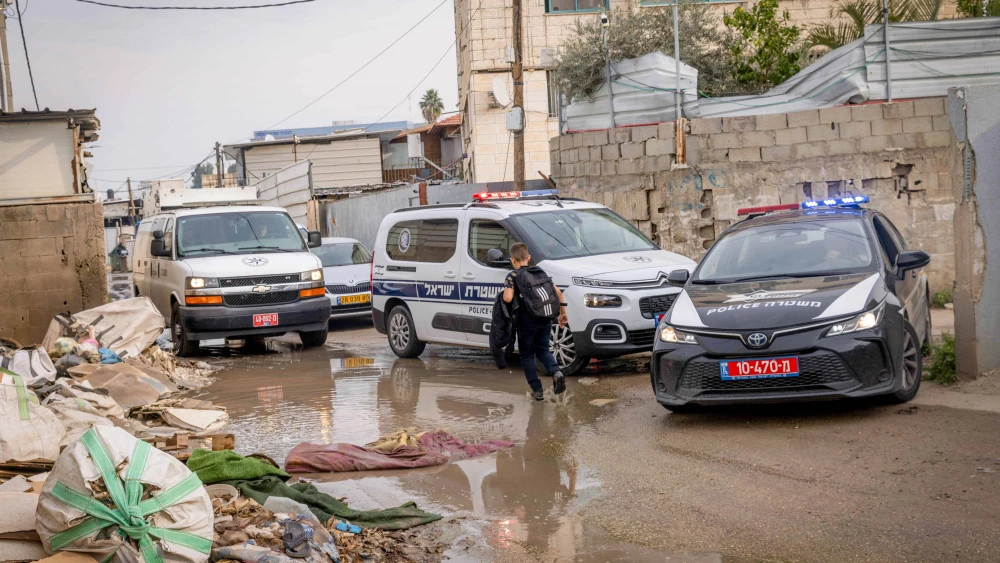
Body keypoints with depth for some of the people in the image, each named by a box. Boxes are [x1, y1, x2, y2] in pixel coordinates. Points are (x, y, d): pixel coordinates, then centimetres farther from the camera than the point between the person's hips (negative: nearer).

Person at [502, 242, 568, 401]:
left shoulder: (512, 276, -4)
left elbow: (508, 298, -20)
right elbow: (558, 292, 8)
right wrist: (562, 313, 15)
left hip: (526, 321, -4)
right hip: (545, 320, 4)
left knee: (527, 355, 11)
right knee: (543, 349, 21)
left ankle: (537, 390, 8)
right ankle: (556, 372, -6)